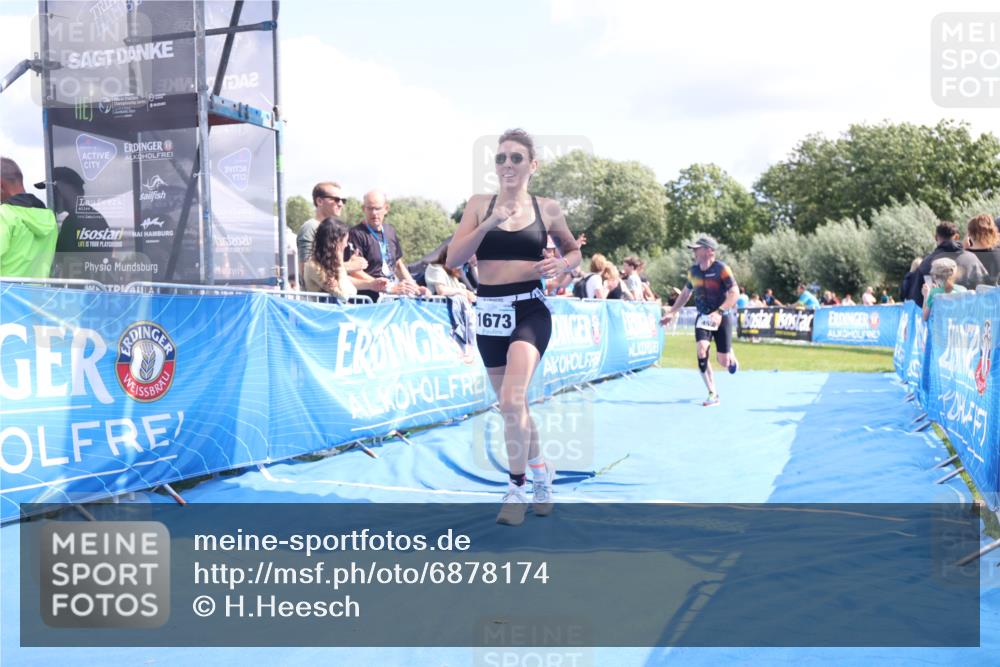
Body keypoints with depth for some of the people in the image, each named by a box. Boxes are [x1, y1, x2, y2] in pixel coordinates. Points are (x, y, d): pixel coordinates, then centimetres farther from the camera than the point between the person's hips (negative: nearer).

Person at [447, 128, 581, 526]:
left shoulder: (547, 209, 2)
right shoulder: (479, 205, 4)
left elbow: (574, 251, 17)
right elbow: (453, 260, -5)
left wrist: (562, 265, -6)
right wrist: (489, 223, -16)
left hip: (530, 310, -3)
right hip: (490, 313, 3)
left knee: (511, 401, -22)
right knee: (511, 407, 15)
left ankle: (517, 488, -4)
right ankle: (541, 471, 39)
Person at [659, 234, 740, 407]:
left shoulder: (721, 269, -15)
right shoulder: (693, 271, 3)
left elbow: (734, 293, -19)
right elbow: (686, 293, 17)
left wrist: (719, 312, -31)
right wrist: (671, 312, 13)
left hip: (721, 318, -4)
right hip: (703, 318, 4)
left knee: (723, 361, -2)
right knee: (702, 352, -19)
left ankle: (731, 356, 39)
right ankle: (713, 395, -9)